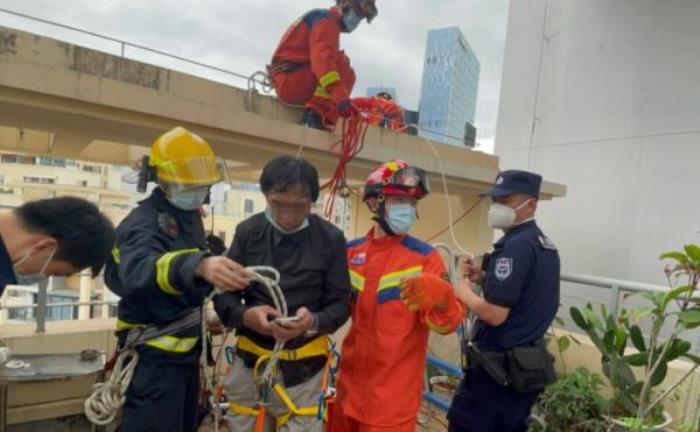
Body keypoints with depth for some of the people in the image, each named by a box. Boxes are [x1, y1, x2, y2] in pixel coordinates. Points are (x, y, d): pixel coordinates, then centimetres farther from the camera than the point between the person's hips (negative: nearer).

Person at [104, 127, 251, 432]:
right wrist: (198, 265, -62)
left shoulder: (189, 216, 7)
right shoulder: (144, 223, -21)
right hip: (154, 357, -9)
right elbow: (138, 270, -45)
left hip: (186, 351, 9)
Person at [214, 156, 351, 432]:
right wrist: (245, 315, -20)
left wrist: (313, 322, -24)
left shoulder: (330, 239, -6)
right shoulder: (248, 232, -2)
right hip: (250, 364, 2)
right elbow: (223, 294, 1)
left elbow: (340, 303, -3)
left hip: (304, 369, -1)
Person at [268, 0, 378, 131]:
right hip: (291, 82, -10)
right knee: (341, 64, -20)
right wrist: (341, 97, -36)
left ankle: (326, 120, -2)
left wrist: (344, 99, 12)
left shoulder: (323, 20, 23)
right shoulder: (327, 21, -9)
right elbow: (322, 60, -27)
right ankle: (315, 113, -23)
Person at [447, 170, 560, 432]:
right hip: (529, 363, 9)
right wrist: (484, 278, 7)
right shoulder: (544, 244, 10)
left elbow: (495, 314, -24)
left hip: (499, 366, -9)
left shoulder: (515, 246, -20)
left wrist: (464, 292, -7)